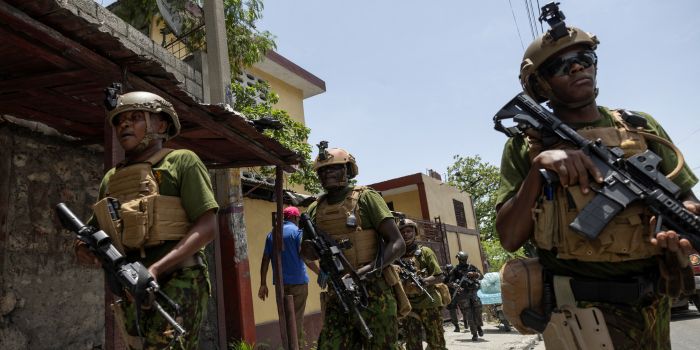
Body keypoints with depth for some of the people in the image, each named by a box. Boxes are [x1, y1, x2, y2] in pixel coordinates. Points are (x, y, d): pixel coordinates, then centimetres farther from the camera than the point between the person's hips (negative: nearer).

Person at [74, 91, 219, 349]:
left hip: (176, 282, -6)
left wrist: (156, 269, -19)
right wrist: (84, 246, 1)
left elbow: (207, 227, -10)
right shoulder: (110, 178, 17)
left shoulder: (181, 161, -1)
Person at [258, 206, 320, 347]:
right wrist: (320, 272, -7)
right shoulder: (297, 231, -6)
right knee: (297, 317, 1)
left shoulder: (271, 234, 11)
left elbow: (265, 260, 9)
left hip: (280, 282, 5)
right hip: (298, 281, -5)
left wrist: (263, 284, 12)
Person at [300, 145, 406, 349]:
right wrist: (318, 247, -5)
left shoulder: (365, 197, -4)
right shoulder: (315, 209, 10)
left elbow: (398, 244, -9)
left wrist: (370, 269, -24)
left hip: (373, 293, -4)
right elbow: (307, 252, 19)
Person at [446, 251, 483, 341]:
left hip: (473, 293, 3)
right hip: (463, 294, -2)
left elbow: (481, 276, 4)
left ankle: (479, 327, 27)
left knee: (477, 311, 0)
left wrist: (474, 274, -16)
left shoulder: (472, 267, 9)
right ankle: (474, 334, 2)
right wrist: (456, 286, -24)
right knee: (468, 314, -5)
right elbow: (450, 281, -5)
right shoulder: (456, 269, 1)